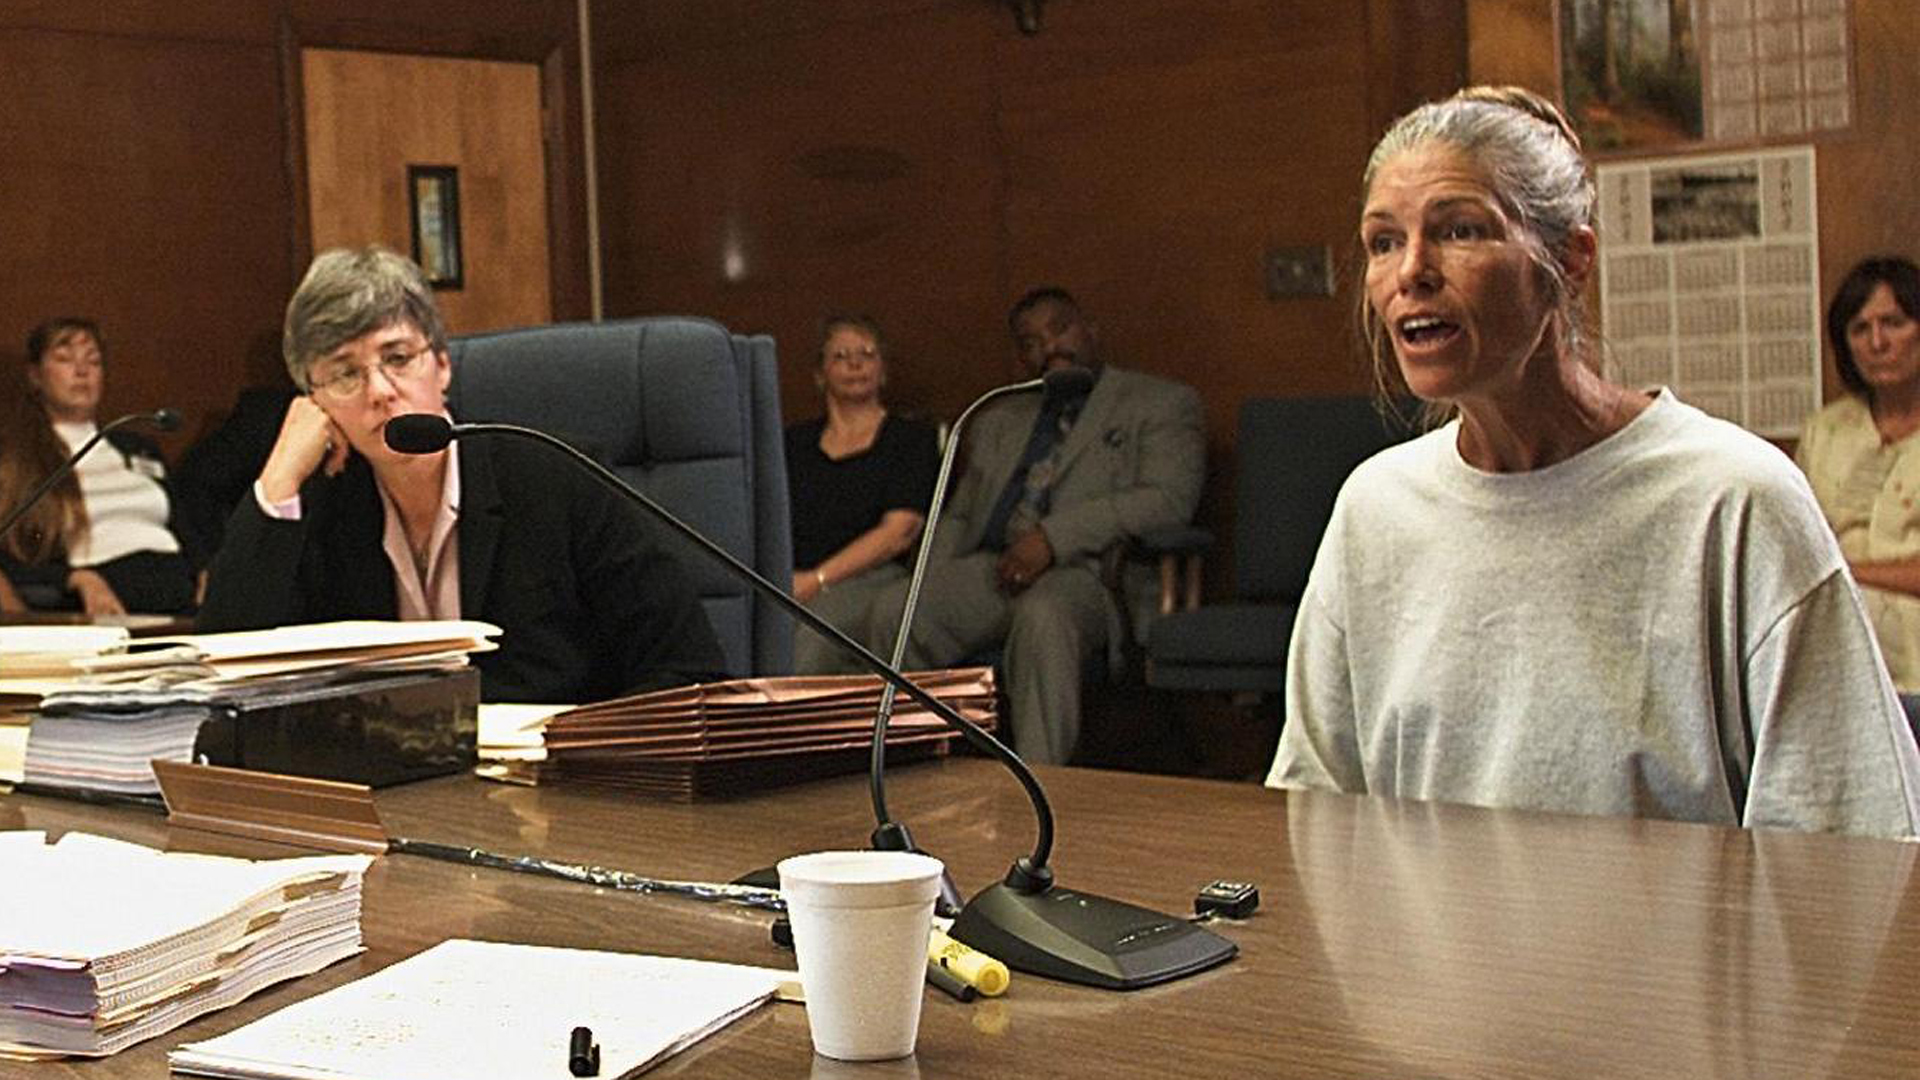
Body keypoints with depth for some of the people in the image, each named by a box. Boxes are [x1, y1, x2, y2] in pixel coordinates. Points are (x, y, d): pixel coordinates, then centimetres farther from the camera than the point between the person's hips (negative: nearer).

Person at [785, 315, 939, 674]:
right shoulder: (794, 442, 28)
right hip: (789, 584, 3)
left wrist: (817, 579, -10)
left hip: (870, 579, -3)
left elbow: (899, 531, 0)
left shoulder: (911, 437, 15)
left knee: (807, 636, -39)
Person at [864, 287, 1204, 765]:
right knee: (891, 613, -24)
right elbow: (957, 516, 27)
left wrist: (1054, 538, -15)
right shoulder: (997, 422, 29)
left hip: (1086, 570, -5)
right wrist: (929, 584, 3)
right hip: (991, 567, 5)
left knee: (1042, 618, -39)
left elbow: (1168, 501, -5)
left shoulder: (1162, 403, 11)